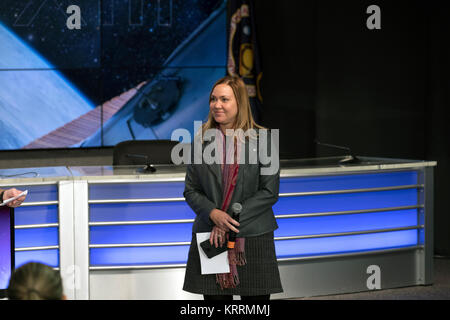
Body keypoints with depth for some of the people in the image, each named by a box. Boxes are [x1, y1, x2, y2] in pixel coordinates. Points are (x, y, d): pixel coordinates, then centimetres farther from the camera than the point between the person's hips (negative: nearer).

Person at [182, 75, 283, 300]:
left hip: (253, 239, -2)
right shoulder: (202, 139, 7)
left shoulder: (262, 139, -1)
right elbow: (191, 191, 8)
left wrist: (230, 222, -12)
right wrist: (213, 214, -13)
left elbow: (269, 192, -5)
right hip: (209, 237, 2)